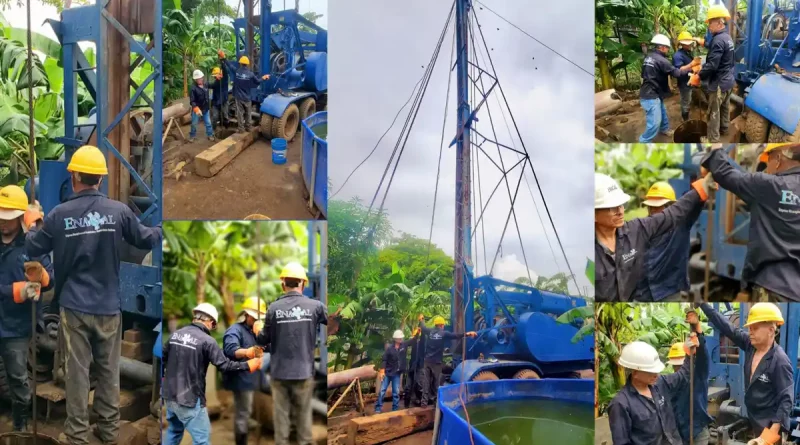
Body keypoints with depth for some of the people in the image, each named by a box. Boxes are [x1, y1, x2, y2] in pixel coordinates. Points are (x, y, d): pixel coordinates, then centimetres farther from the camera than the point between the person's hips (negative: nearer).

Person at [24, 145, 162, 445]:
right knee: (109, 370, 13)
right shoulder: (119, 211, -7)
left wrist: (33, 228, 25)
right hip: (108, 306, 1)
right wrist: (163, 230, 30)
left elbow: (33, 249, 3)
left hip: (74, 306, -1)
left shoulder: (60, 214, -8)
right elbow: (145, 239, 8)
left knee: (77, 371, 7)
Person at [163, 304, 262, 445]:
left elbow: (162, 359, 13)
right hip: (190, 398, -7)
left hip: (170, 395, 8)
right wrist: (247, 366, -6)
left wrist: (163, 378, 28)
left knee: (174, 431, 25)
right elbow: (224, 365, -18)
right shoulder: (207, 341, -16)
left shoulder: (176, 334, 5)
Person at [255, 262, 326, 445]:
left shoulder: (274, 308, -6)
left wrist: (258, 330, 24)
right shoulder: (315, 306, -8)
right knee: (304, 414, 10)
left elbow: (264, 340, 2)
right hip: (304, 371, 0)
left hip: (279, 372, 1)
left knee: (281, 414, 9)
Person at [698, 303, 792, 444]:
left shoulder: (780, 361, -20)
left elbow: (786, 401, -21)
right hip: (752, 420, 7)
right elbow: (727, 327, 0)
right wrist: (702, 303, -5)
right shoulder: (750, 345, -2)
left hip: (769, 425, -7)